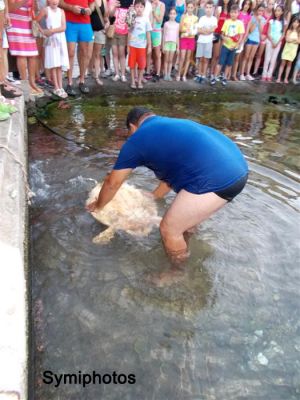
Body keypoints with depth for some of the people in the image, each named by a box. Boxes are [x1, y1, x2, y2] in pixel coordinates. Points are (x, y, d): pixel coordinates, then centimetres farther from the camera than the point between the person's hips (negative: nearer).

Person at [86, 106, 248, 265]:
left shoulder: (136, 141, 7)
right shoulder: (172, 125, 28)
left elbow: (112, 182, 15)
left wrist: (98, 205, 33)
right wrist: (155, 195, 50)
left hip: (216, 179, -9)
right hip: (237, 168, 9)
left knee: (169, 229, 10)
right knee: (187, 216, 30)